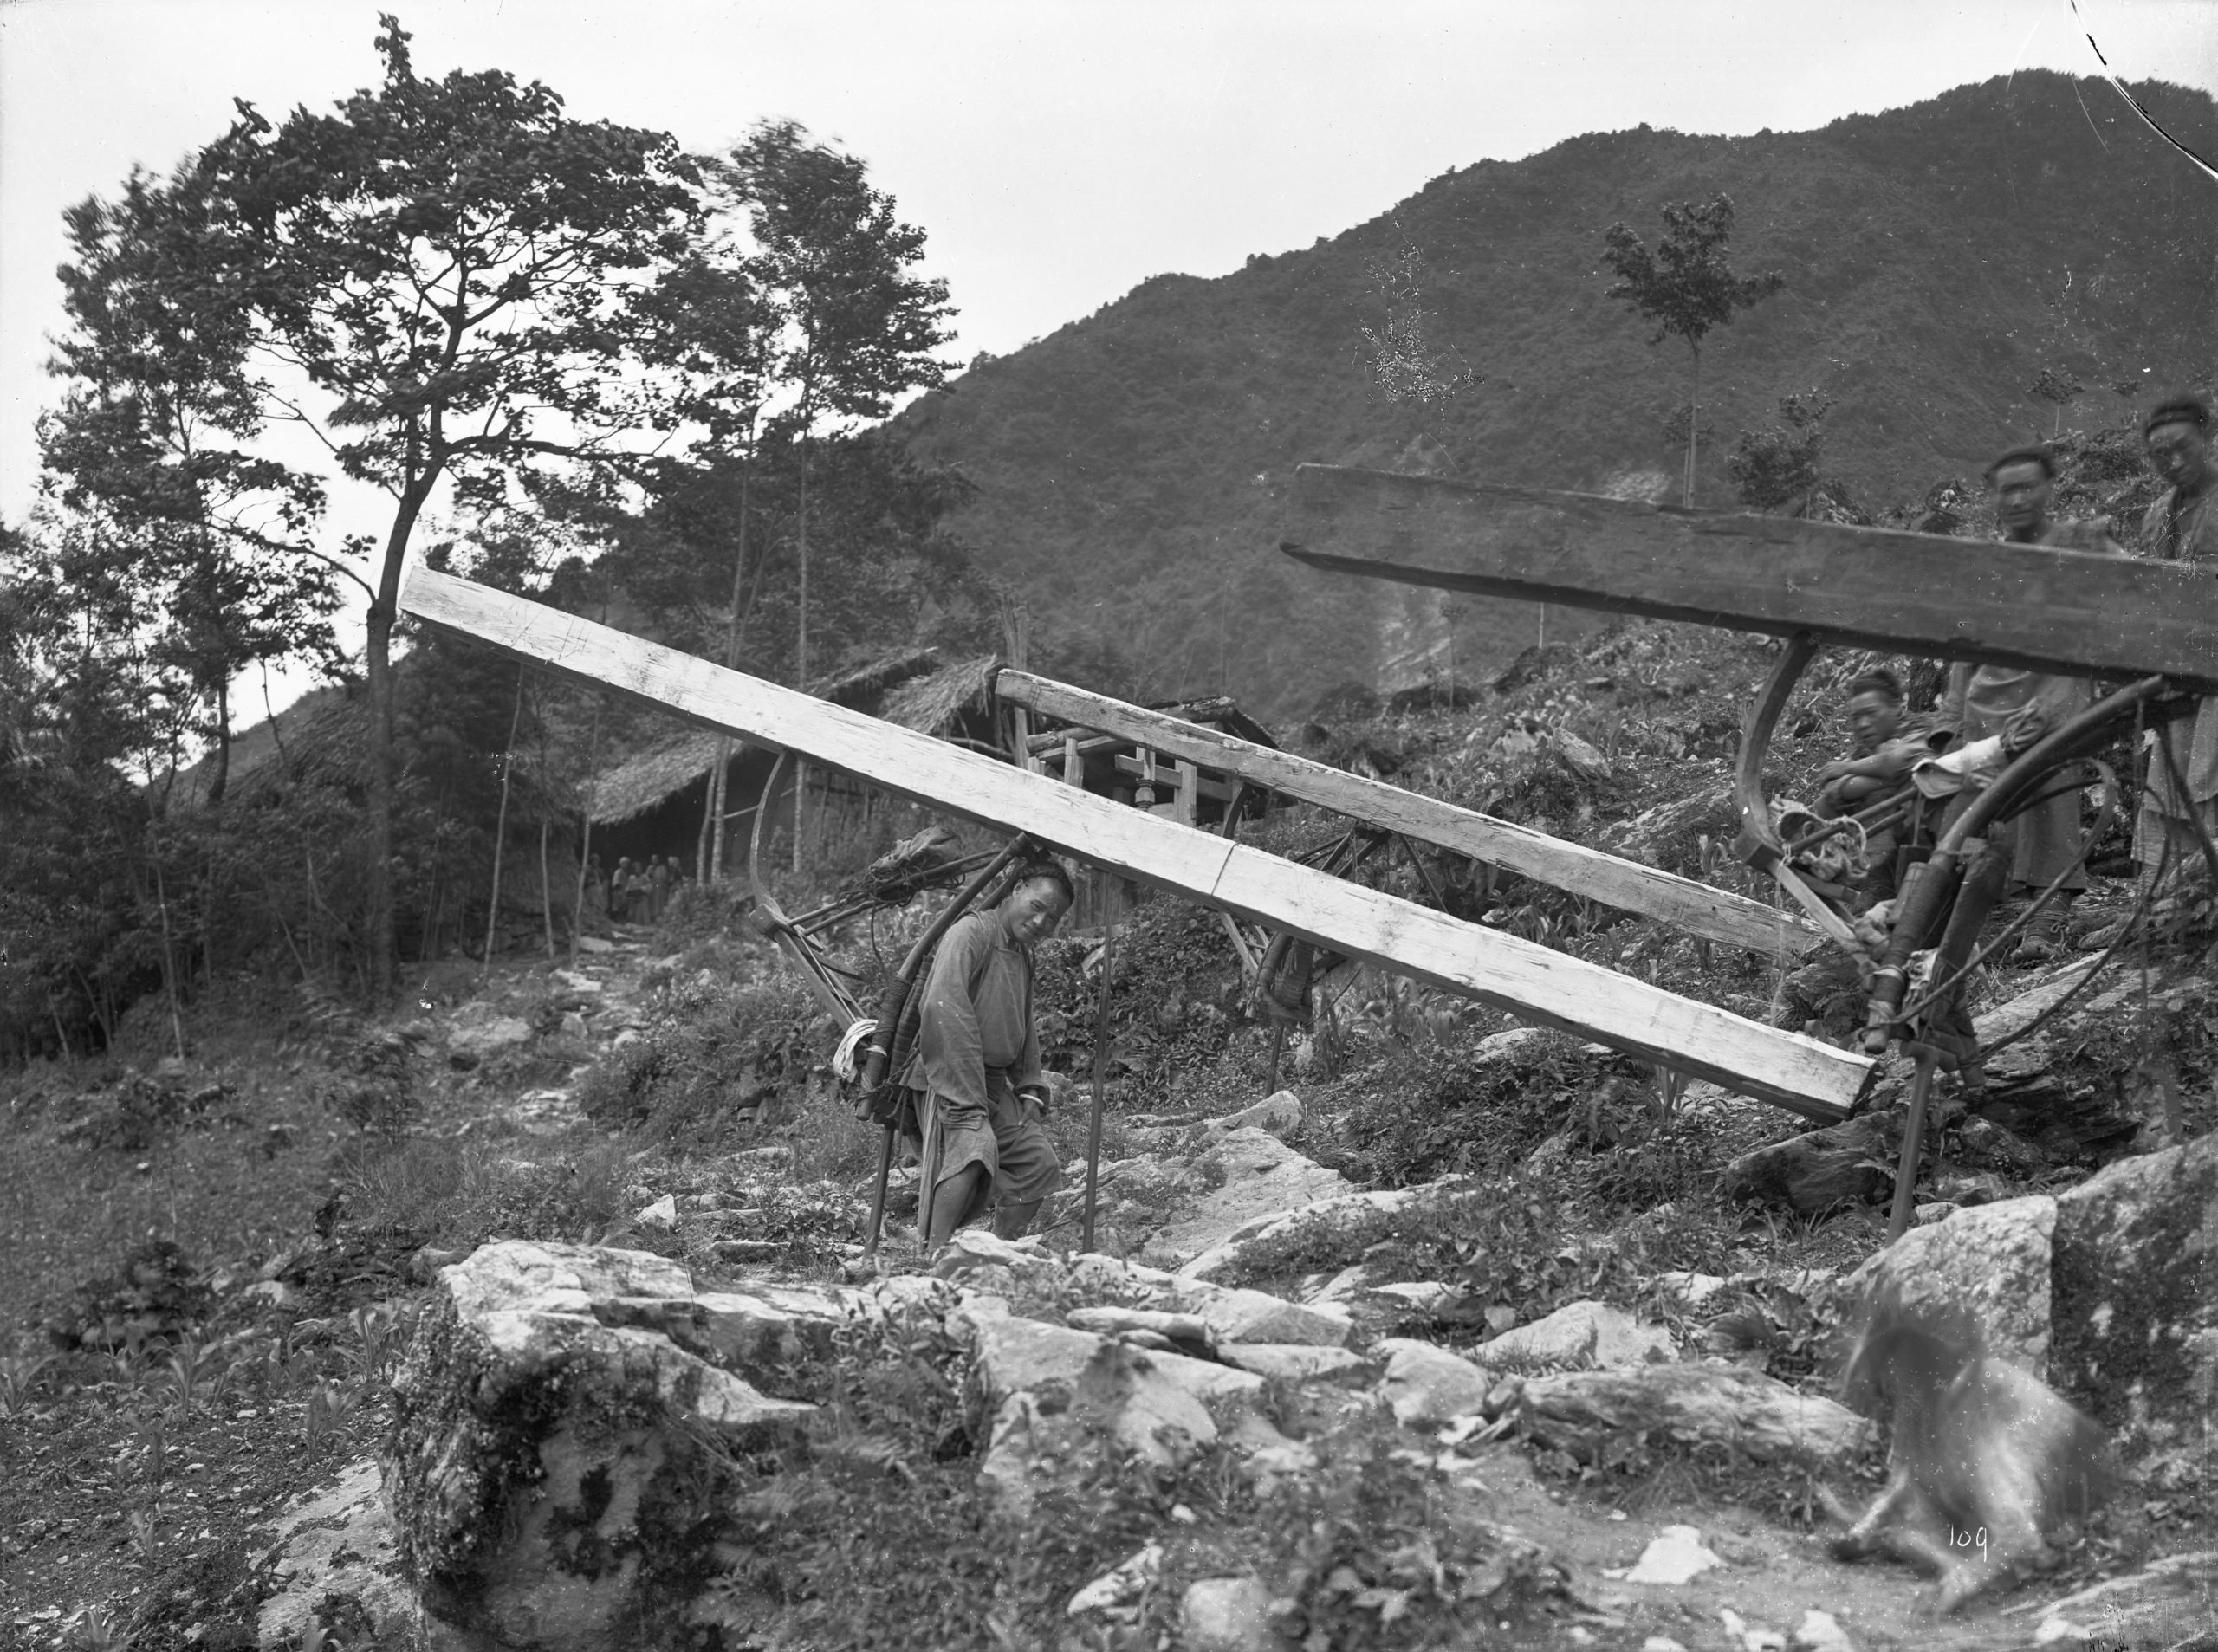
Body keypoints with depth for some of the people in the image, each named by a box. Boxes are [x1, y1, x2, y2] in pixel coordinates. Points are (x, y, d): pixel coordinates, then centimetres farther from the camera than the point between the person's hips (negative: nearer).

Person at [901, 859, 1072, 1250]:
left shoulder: (1023, 954, 19)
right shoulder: (971, 932, -12)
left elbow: (1025, 1028, 29)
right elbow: (943, 1006, -25)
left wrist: (1030, 1088, 13)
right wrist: (967, 1099, -28)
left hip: (993, 1081, 10)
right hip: (949, 1076, -10)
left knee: (1039, 1164, 9)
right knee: (974, 1147, -33)